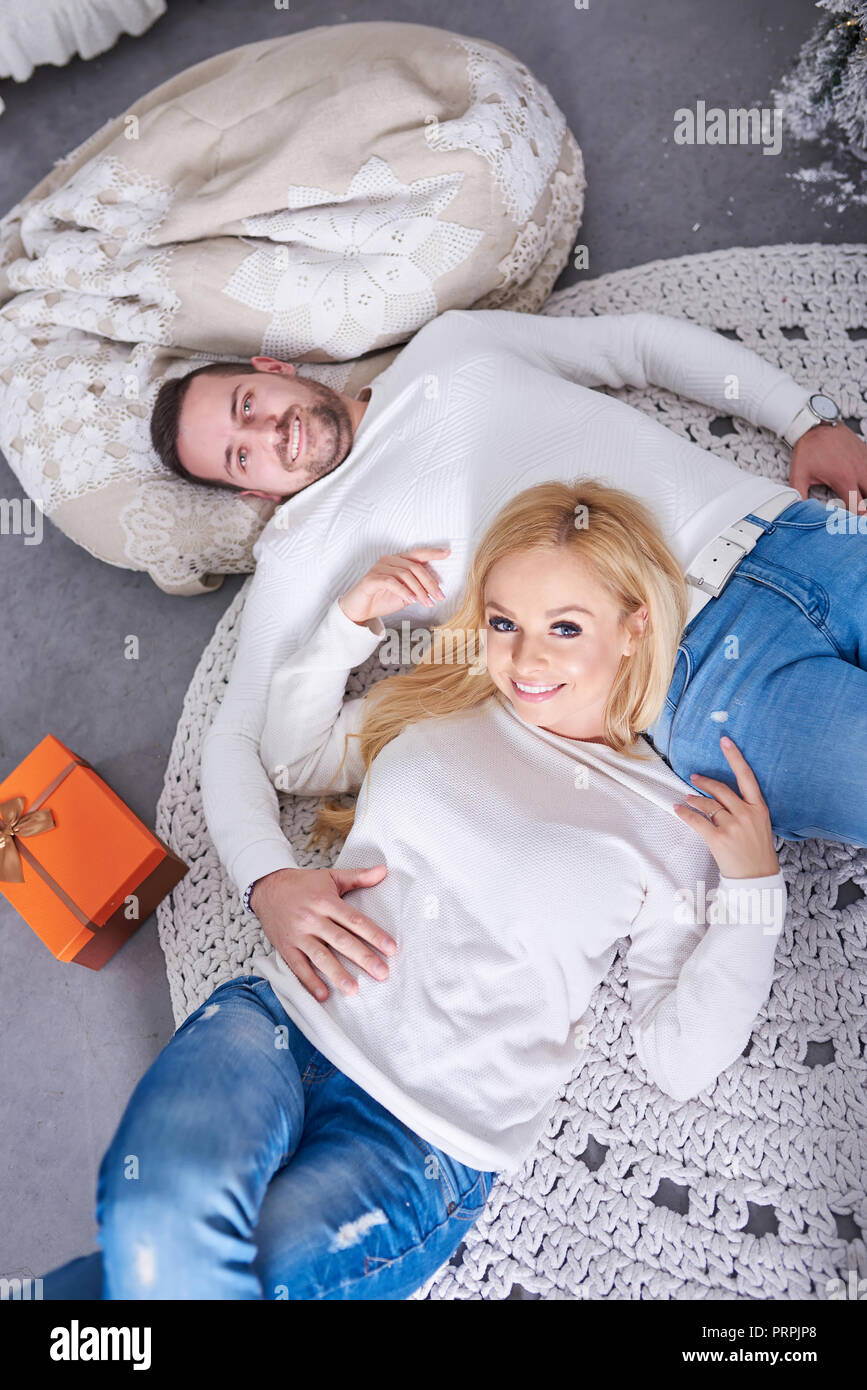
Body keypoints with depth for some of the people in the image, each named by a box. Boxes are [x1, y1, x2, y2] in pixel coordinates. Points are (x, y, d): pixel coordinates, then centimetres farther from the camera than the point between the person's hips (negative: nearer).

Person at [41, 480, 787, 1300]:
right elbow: (292, 757, 25)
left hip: (434, 1135, -2)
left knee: (169, 1266, -23)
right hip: (287, 1018, 3)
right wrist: (350, 621, 13)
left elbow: (680, 1062, 3)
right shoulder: (437, 703, 13)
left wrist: (751, 887, -10)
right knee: (160, 1219, -30)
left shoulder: (671, 824, 3)